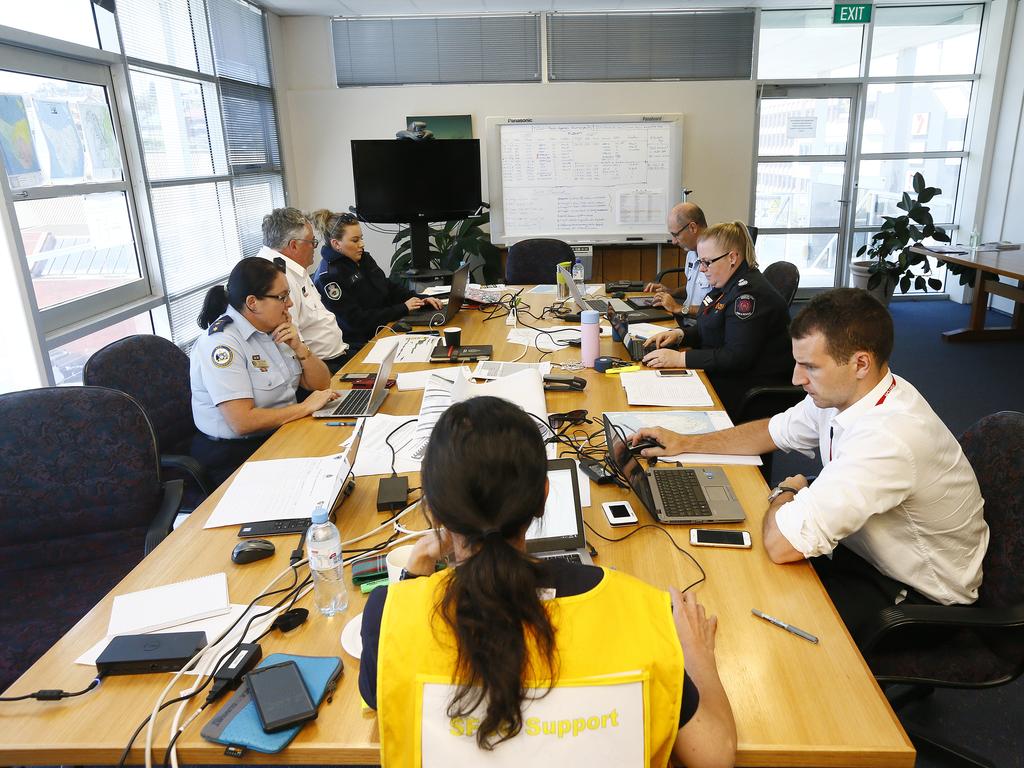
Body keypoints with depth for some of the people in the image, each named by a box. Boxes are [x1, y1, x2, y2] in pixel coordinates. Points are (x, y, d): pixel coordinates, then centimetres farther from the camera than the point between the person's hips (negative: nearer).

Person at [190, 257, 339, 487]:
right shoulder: (221, 343, -19)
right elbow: (242, 422, -26)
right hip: (236, 455, -8)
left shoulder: (274, 329, 6)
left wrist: (298, 347, -9)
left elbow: (321, 384, 7)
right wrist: (306, 407, -18)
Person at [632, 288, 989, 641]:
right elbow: (775, 431, 10)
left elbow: (781, 543, -38)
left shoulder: (887, 437, -38)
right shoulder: (842, 392, -10)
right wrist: (686, 444, 2)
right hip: (865, 548, 7)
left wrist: (785, 492, -16)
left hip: (918, 594, -7)